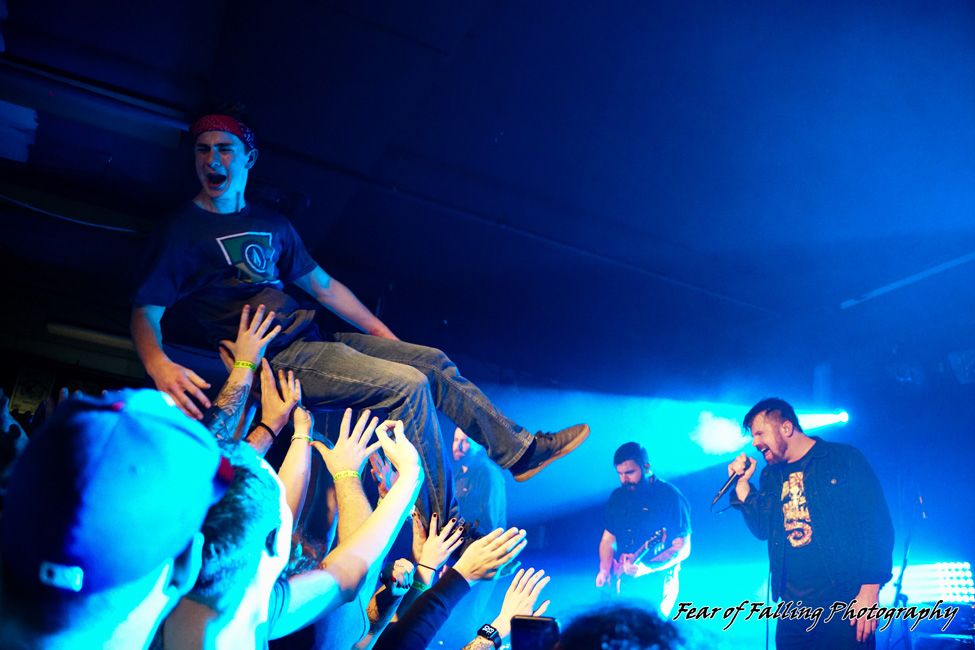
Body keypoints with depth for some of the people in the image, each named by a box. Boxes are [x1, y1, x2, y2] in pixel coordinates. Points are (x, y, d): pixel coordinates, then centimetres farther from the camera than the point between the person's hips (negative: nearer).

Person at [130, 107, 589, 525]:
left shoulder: (271, 224, 18)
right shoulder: (181, 230, -2)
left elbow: (325, 287, 22)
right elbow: (145, 313, -11)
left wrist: (387, 338, 20)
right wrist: (159, 366, -34)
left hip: (312, 341, 8)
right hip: (278, 361, -8)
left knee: (431, 361, 2)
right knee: (407, 384, -23)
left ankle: (517, 448, 12)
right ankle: (443, 529, -16)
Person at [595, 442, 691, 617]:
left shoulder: (669, 496, -9)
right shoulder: (617, 496, 9)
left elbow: (683, 548, -11)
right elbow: (608, 538, 15)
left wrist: (646, 568, -22)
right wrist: (605, 570, -2)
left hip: (656, 583, -5)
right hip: (624, 582, 5)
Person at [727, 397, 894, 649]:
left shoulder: (845, 459, -3)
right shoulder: (771, 476, 15)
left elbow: (878, 525, -8)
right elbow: (763, 529, 13)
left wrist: (870, 591, -15)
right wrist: (742, 483, 4)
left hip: (843, 601, -5)